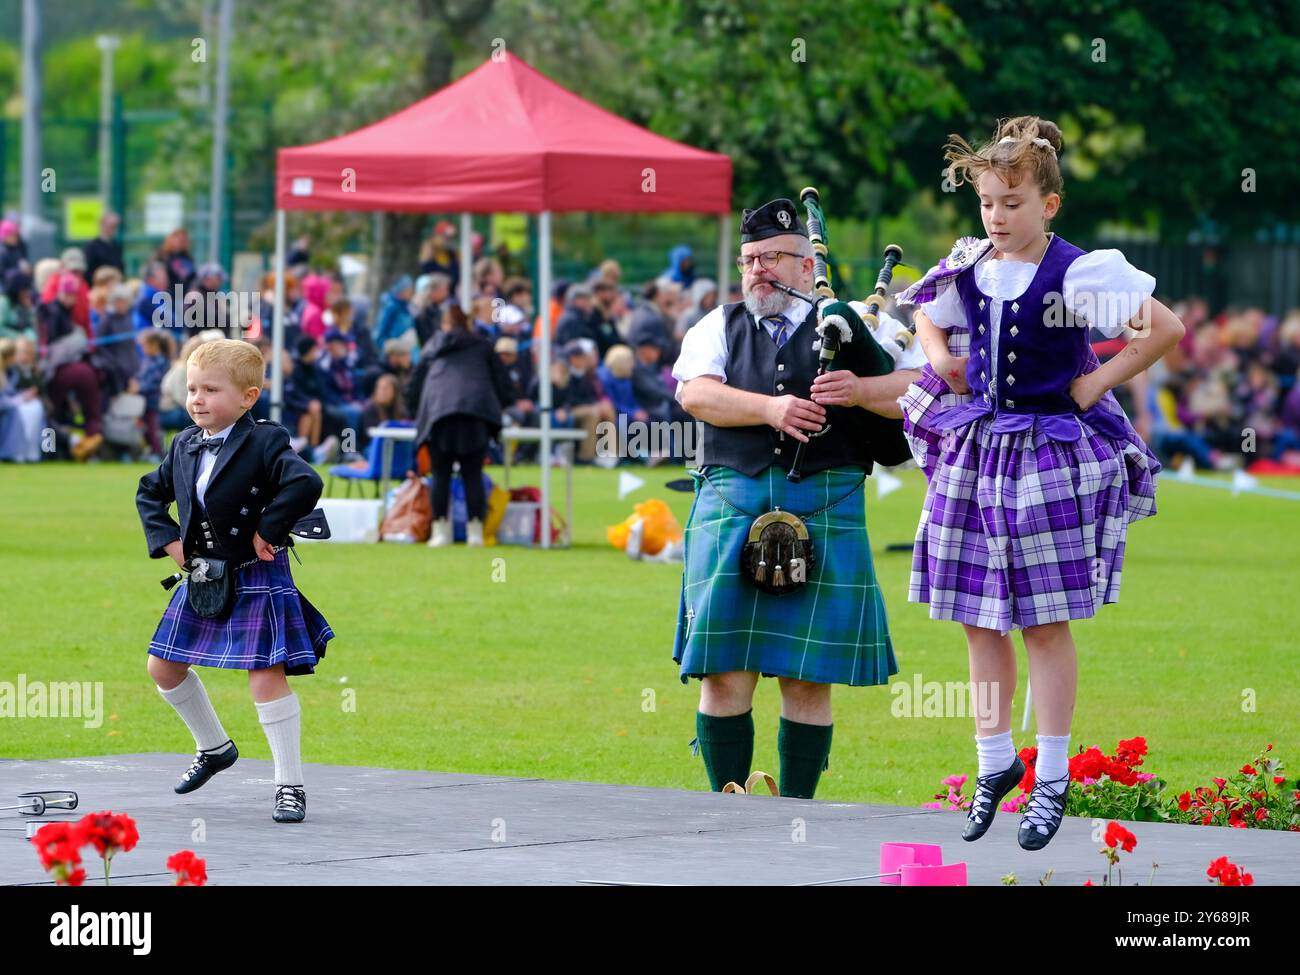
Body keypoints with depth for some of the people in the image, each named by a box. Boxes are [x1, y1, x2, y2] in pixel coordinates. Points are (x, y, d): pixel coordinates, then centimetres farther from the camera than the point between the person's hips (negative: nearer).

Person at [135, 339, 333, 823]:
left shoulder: (265, 442, -16)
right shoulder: (184, 446, 5)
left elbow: (306, 484, -29)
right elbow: (150, 492, 20)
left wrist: (268, 532, -24)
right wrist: (167, 539, 5)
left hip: (256, 578, -7)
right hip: (203, 577, 7)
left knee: (267, 677, -12)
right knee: (164, 666, 12)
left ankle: (290, 784, -3)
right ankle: (214, 747, 34)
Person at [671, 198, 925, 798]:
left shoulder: (850, 327, 12)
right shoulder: (721, 328, 17)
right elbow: (694, 393, -1)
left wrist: (862, 390, -12)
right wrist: (769, 407, -14)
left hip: (824, 506, -1)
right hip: (733, 497, 1)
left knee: (809, 678, -1)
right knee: (725, 669, -3)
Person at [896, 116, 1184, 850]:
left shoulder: (1078, 274, -14)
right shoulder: (967, 269, 3)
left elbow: (1166, 327, -16)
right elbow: (931, 323, 24)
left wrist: (1100, 382, -13)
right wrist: (944, 363, 5)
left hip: (1053, 453, -5)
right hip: (976, 450, 6)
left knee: (1045, 621, 0)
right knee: (980, 619, 10)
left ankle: (1053, 779, 10)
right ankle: (996, 762, 24)